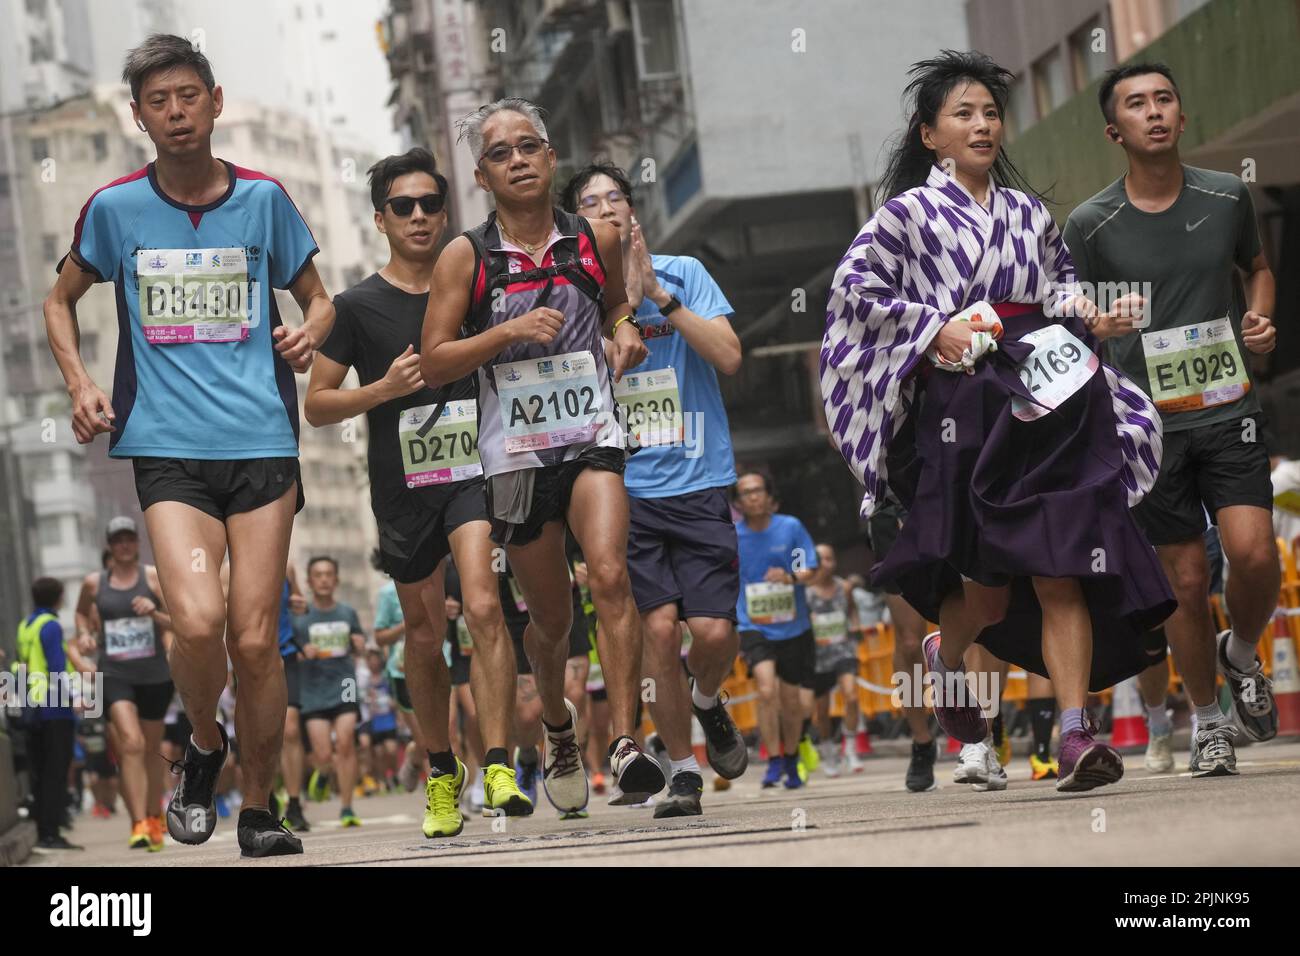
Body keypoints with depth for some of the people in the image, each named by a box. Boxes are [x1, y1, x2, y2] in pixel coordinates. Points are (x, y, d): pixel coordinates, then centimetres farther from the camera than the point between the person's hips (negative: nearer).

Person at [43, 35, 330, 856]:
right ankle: (205, 746, 12)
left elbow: (318, 299, 17)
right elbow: (61, 302, 20)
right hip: (168, 448, -1)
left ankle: (259, 813, 16)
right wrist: (80, 383, 4)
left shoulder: (263, 198, 5)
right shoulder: (114, 208, 5)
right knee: (199, 622, -20)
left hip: (263, 442, 1)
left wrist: (309, 333, -6)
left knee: (255, 640, -1)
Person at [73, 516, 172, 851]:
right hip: (114, 673, -1)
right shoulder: (94, 582, 5)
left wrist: (155, 613, -21)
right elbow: (81, 612, 25)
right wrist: (84, 633, 5)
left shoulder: (155, 577, 0)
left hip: (155, 674, 1)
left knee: (151, 749, 14)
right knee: (131, 743, -20)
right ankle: (139, 824, -24)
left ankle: (155, 817, 35)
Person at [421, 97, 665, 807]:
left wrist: (625, 330, 3)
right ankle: (558, 726, 41)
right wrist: (507, 333, -17)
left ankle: (626, 745, -25)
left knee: (609, 575, -23)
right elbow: (433, 364, -3)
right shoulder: (465, 257, -1)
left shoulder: (597, 241, 5)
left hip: (592, 436, 0)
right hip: (514, 454, 0)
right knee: (550, 617, 11)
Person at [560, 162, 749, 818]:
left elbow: (729, 358, -5)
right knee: (659, 627, -10)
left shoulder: (683, 273, 5)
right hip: (625, 490, 0)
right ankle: (682, 772, 5)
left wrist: (659, 296, -11)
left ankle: (706, 700, 26)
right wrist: (623, 303, -12)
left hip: (699, 481, 0)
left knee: (714, 629, -9)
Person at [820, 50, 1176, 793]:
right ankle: (946, 655, 36)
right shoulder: (909, 214, 4)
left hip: (1049, 405, 3)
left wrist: (1073, 303, 6)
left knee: (1060, 571, -8)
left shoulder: (1029, 211, 16)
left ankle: (1075, 732, -12)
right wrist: (934, 328, -10)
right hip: (964, 411, -3)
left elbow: (1065, 276, 29)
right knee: (992, 578, 1)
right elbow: (853, 288, -2)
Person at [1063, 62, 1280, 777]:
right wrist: (1097, 327, -15)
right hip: (1150, 421, -1)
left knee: (1254, 554, -15)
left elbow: (1257, 267, 23)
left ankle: (1241, 655, 17)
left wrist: (1261, 319, 3)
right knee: (1186, 579, 1)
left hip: (1228, 408, 1)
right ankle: (1207, 722, 19)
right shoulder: (1090, 224, -3)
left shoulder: (1227, 197, 3)